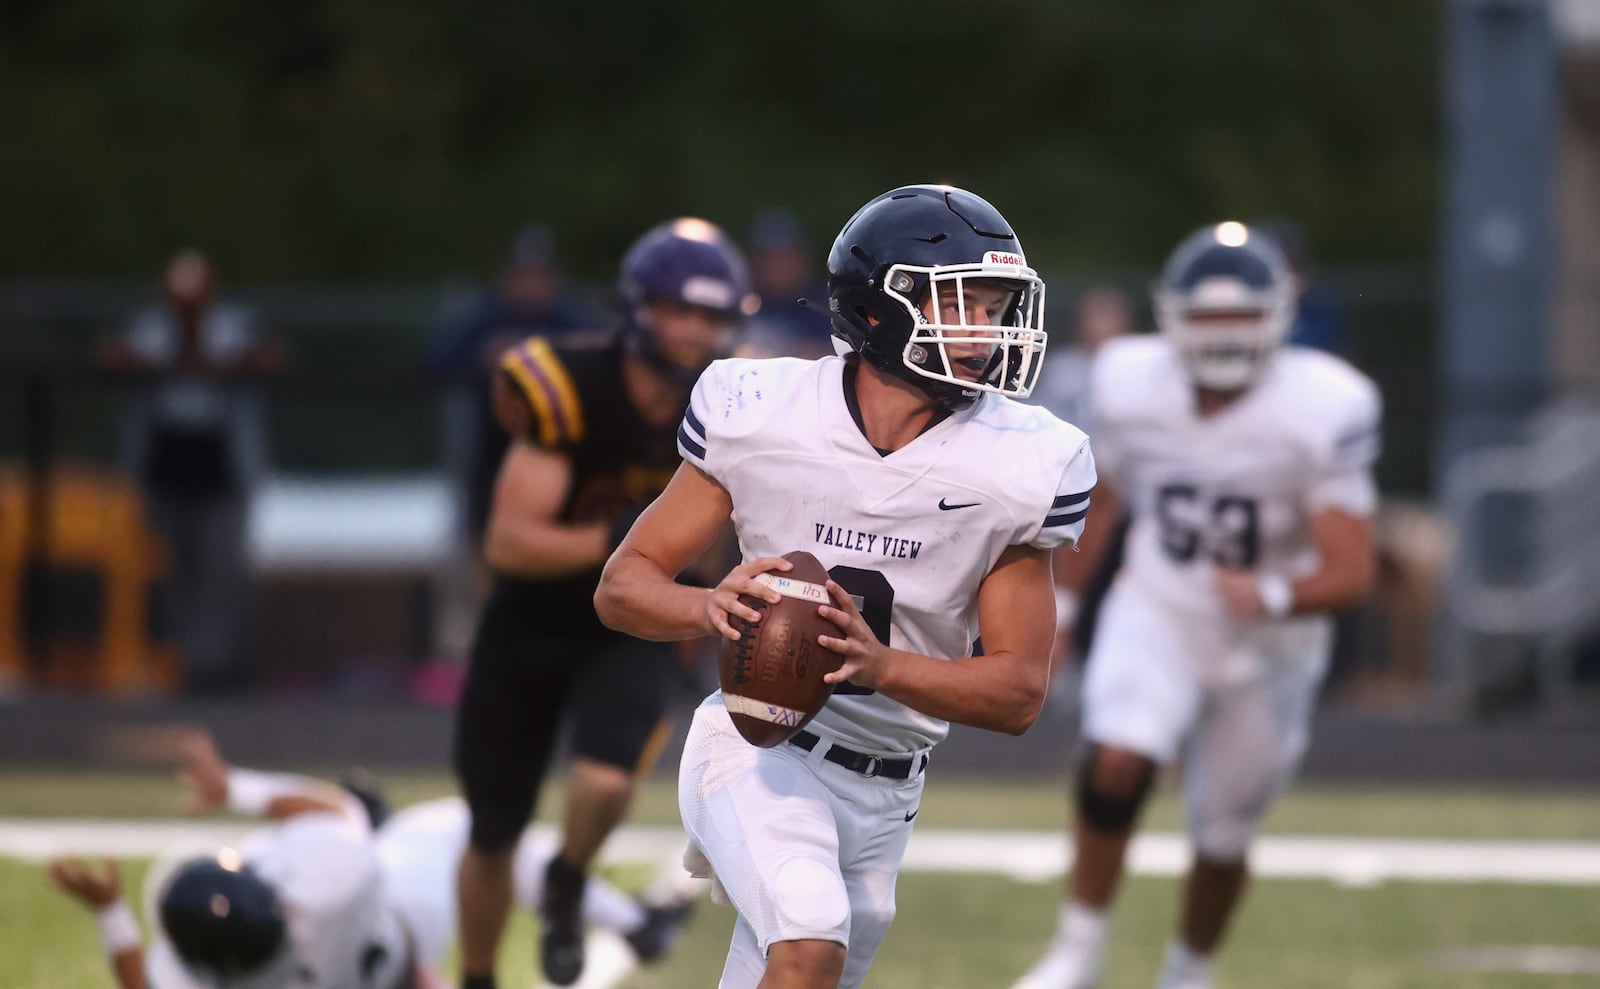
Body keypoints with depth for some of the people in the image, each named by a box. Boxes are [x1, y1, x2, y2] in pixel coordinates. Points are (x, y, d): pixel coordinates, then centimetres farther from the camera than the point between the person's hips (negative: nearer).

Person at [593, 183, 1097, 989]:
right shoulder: (763, 414, -11)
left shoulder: (1020, 465, -9)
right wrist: (711, 608, -28)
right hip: (760, 748, -4)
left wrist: (879, 664, -25)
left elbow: (1019, 694, -6)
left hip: (883, 797, 4)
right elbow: (622, 587, -4)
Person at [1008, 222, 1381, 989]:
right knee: (1118, 762, -27)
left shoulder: (1321, 412, -23)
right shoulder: (1132, 385, -12)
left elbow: (1351, 571, -25)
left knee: (1222, 841, 10)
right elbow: (1098, 500, 8)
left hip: (1268, 646, -1)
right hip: (1157, 617, 1)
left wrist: (1276, 598, -44)